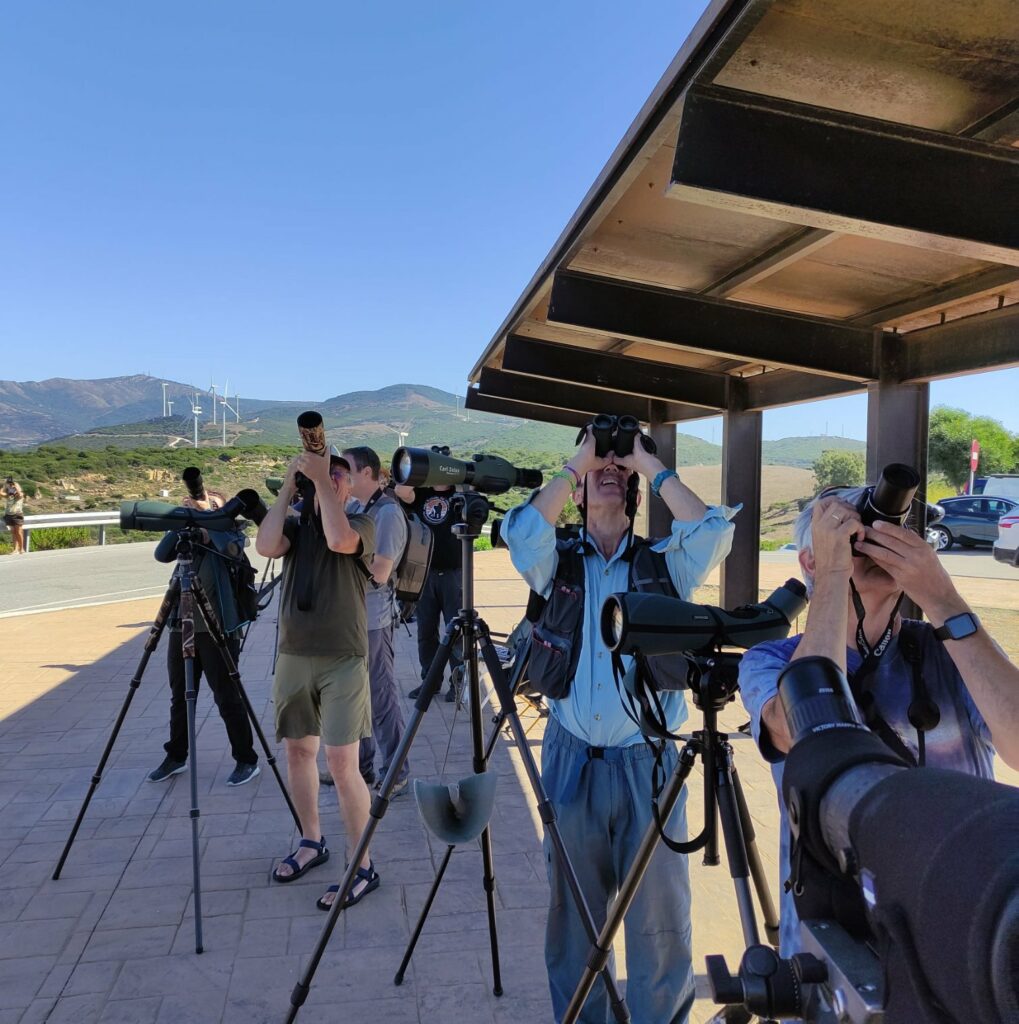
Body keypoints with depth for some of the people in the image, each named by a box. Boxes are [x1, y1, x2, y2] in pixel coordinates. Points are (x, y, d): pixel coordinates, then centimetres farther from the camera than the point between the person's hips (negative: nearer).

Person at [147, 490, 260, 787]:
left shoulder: (231, 534, -1)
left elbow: (230, 546, -24)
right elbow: (161, 554, -5)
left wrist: (205, 511, -21)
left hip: (217, 631, -5)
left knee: (227, 699, -1)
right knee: (179, 696, 16)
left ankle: (247, 760, 11)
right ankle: (176, 757, 32)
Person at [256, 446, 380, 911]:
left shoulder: (362, 524, -2)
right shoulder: (296, 524, 9)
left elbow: (339, 539, -25)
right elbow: (265, 546, -12)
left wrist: (321, 479, -19)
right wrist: (288, 487, -9)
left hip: (343, 660, -5)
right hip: (293, 657, 5)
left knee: (342, 762, -8)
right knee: (297, 750, 14)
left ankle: (363, 867, 4)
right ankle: (312, 841, 34)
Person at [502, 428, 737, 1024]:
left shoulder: (664, 563, 4)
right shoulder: (557, 564, 5)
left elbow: (714, 531, -14)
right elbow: (522, 532, -15)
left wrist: (652, 467, -7)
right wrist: (573, 467, -7)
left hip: (649, 761, -1)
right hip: (572, 760, 1)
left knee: (660, 913, 7)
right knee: (573, 909, 15)